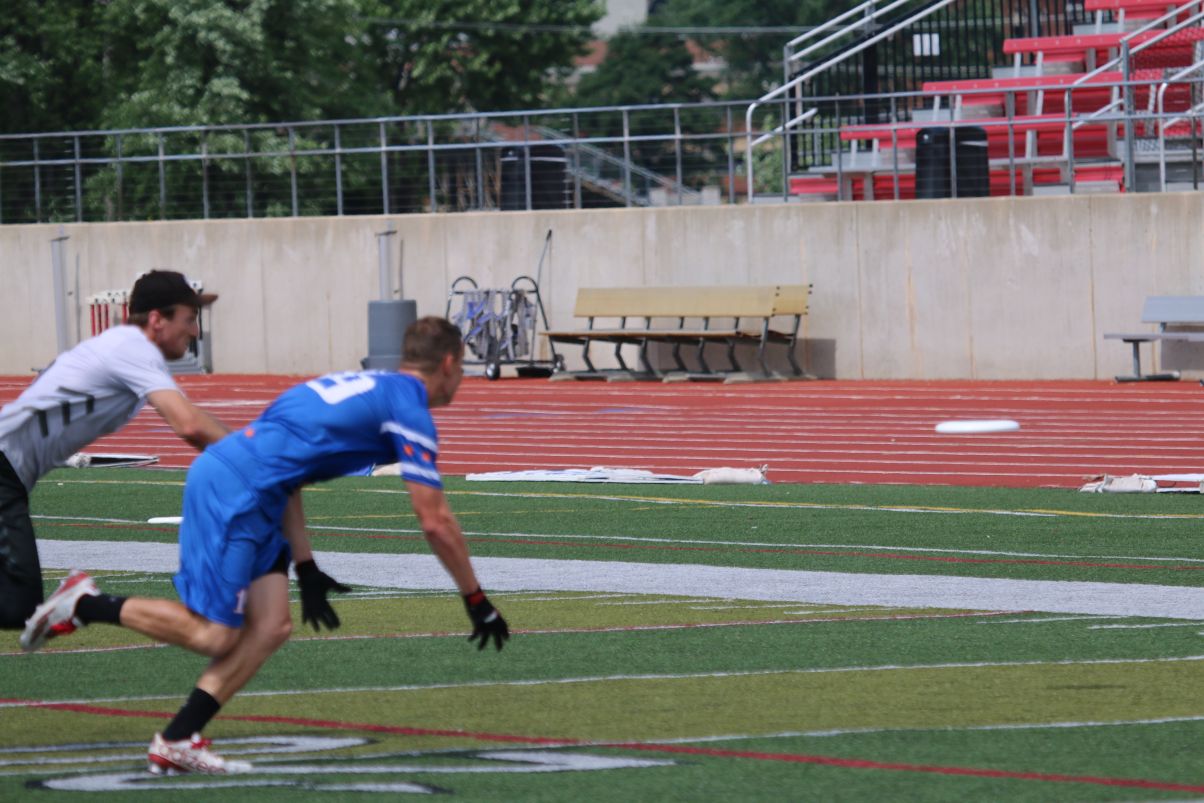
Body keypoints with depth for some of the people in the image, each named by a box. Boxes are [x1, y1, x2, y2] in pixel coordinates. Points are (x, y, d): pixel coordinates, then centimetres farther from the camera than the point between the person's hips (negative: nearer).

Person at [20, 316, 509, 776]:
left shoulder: (364, 386, 22)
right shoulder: (408, 408, -5)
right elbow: (435, 523, -7)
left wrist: (305, 568, 21)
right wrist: (477, 602, 3)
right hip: (233, 493, -9)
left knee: (271, 627, 4)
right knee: (214, 636, -7)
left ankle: (176, 743, 0)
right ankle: (85, 607, 1)